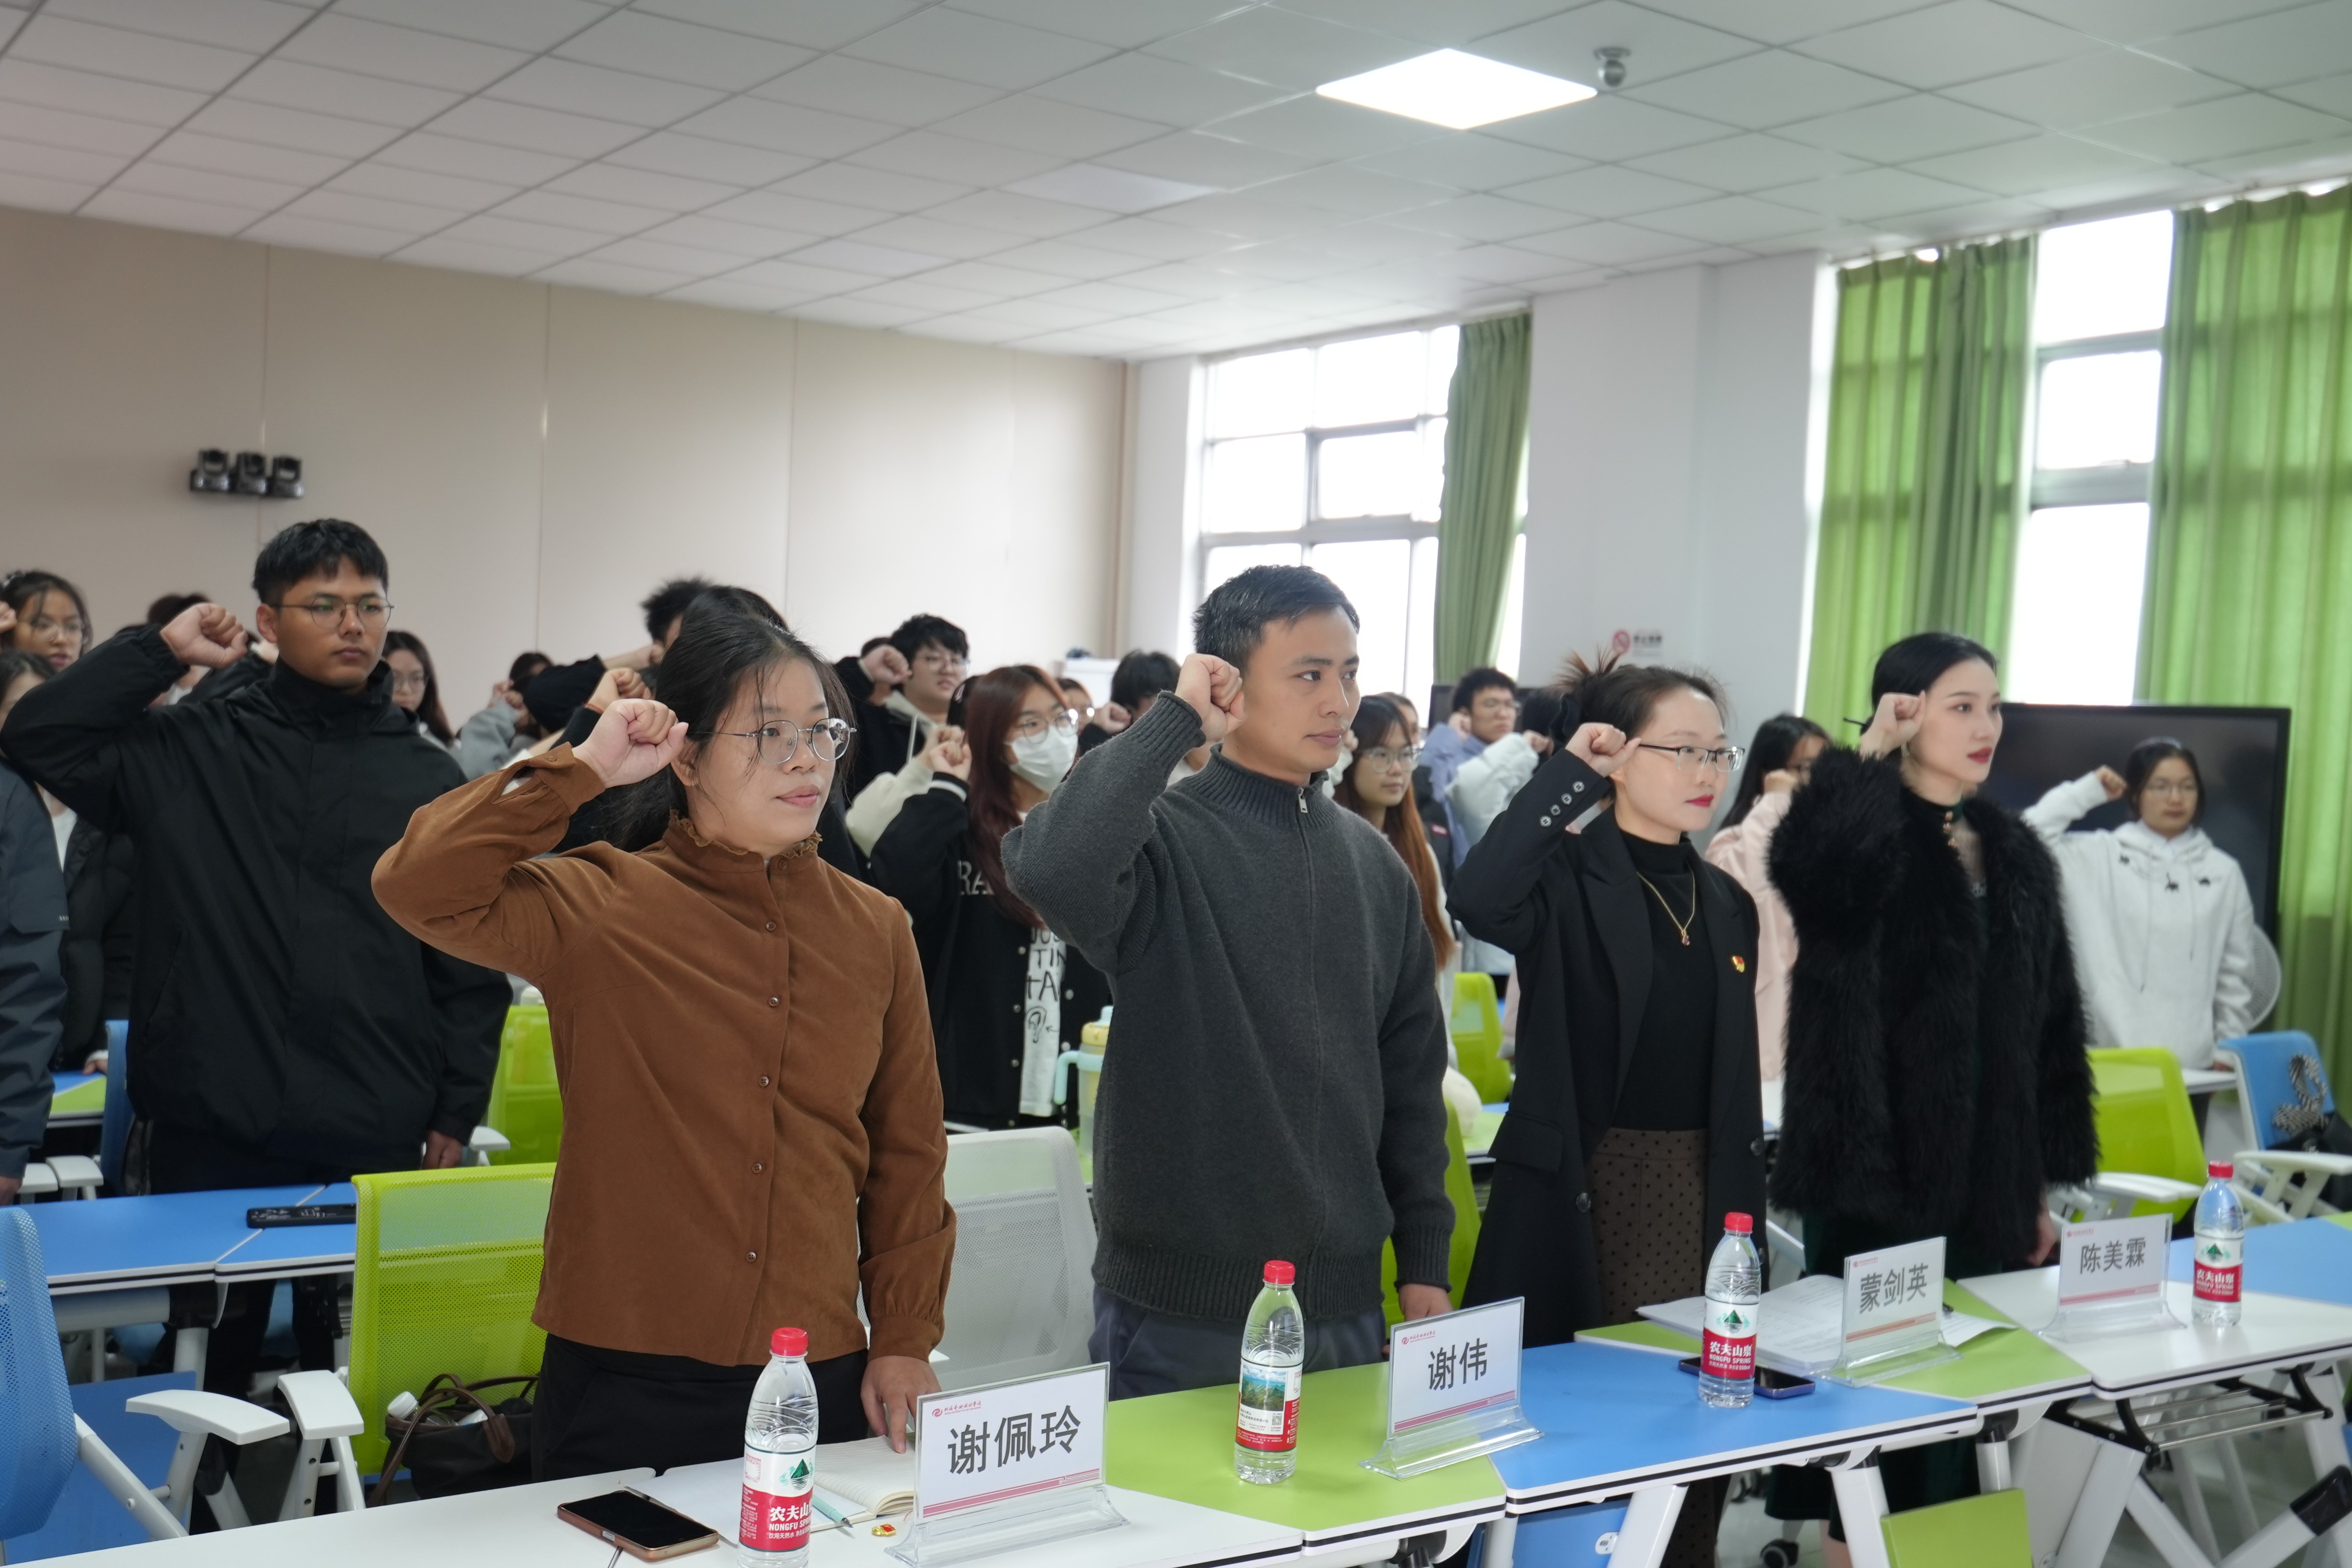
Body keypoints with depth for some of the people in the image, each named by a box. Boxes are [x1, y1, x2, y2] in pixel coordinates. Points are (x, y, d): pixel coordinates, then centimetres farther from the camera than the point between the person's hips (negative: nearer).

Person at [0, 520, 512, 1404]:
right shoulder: (189, 753, 6)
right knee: (202, 1363, 8)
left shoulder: (431, 780, 6)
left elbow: (471, 967, 7)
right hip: (205, 1133, 0)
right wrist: (161, 650, -4)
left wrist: (457, 1114, 3)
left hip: (374, 1144, 0)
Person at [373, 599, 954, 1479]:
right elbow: (419, 888, -20)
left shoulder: (874, 930, 6)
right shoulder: (594, 908, -4)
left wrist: (904, 1340, 5)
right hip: (625, 1384, -3)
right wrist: (583, 770, -16)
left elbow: (907, 1156, 10)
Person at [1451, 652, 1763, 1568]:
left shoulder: (1727, 904, 11)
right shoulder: (1568, 877, -8)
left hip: (1703, 1202, 6)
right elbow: (1479, 900, -33)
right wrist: (1570, 772, -24)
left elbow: (1737, 1089, 16)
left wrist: (1748, 1225, 14)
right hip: (1584, 1198, -6)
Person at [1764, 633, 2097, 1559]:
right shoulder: (1862, 839, -9)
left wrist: (2045, 1184, 12)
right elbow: (1808, 868, -37)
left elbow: (2051, 1028, 14)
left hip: (1988, 1179, 6)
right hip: (1879, 1170, -6)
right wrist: (1871, 753, -23)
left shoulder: (2017, 855, 11)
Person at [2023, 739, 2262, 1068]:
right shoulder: (2099, 857, 2)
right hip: (2113, 1057, -2)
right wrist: (2086, 793, -5)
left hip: (2191, 1061, 2)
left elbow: (2236, 975, 10)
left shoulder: (2223, 872, 8)